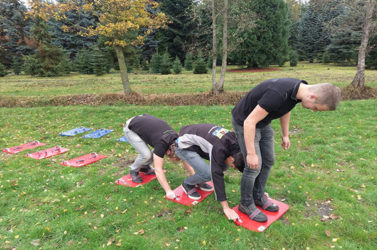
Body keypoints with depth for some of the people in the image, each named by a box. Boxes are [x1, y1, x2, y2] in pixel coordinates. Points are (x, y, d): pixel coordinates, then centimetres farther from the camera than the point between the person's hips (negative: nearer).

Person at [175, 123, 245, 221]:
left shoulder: (235, 142, -10)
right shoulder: (219, 149, -34)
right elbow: (217, 176, -35)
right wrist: (226, 208, -33)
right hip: (184, 146, -8)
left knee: (224, 165, -4)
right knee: (208, 173, -24)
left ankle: (200, 181, 15)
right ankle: (187, 184, 5)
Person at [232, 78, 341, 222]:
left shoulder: (298, 88, -10)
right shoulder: (278, 94, -37)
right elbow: (249, 122, -33)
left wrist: (285, 135, 16)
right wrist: (251, 154, -28)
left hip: (262, 122, 8)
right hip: (245, 123, -8)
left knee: (268, 161, 12)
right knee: (254, 166, -4)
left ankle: (258, 196, 31)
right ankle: (246, 204, 17)